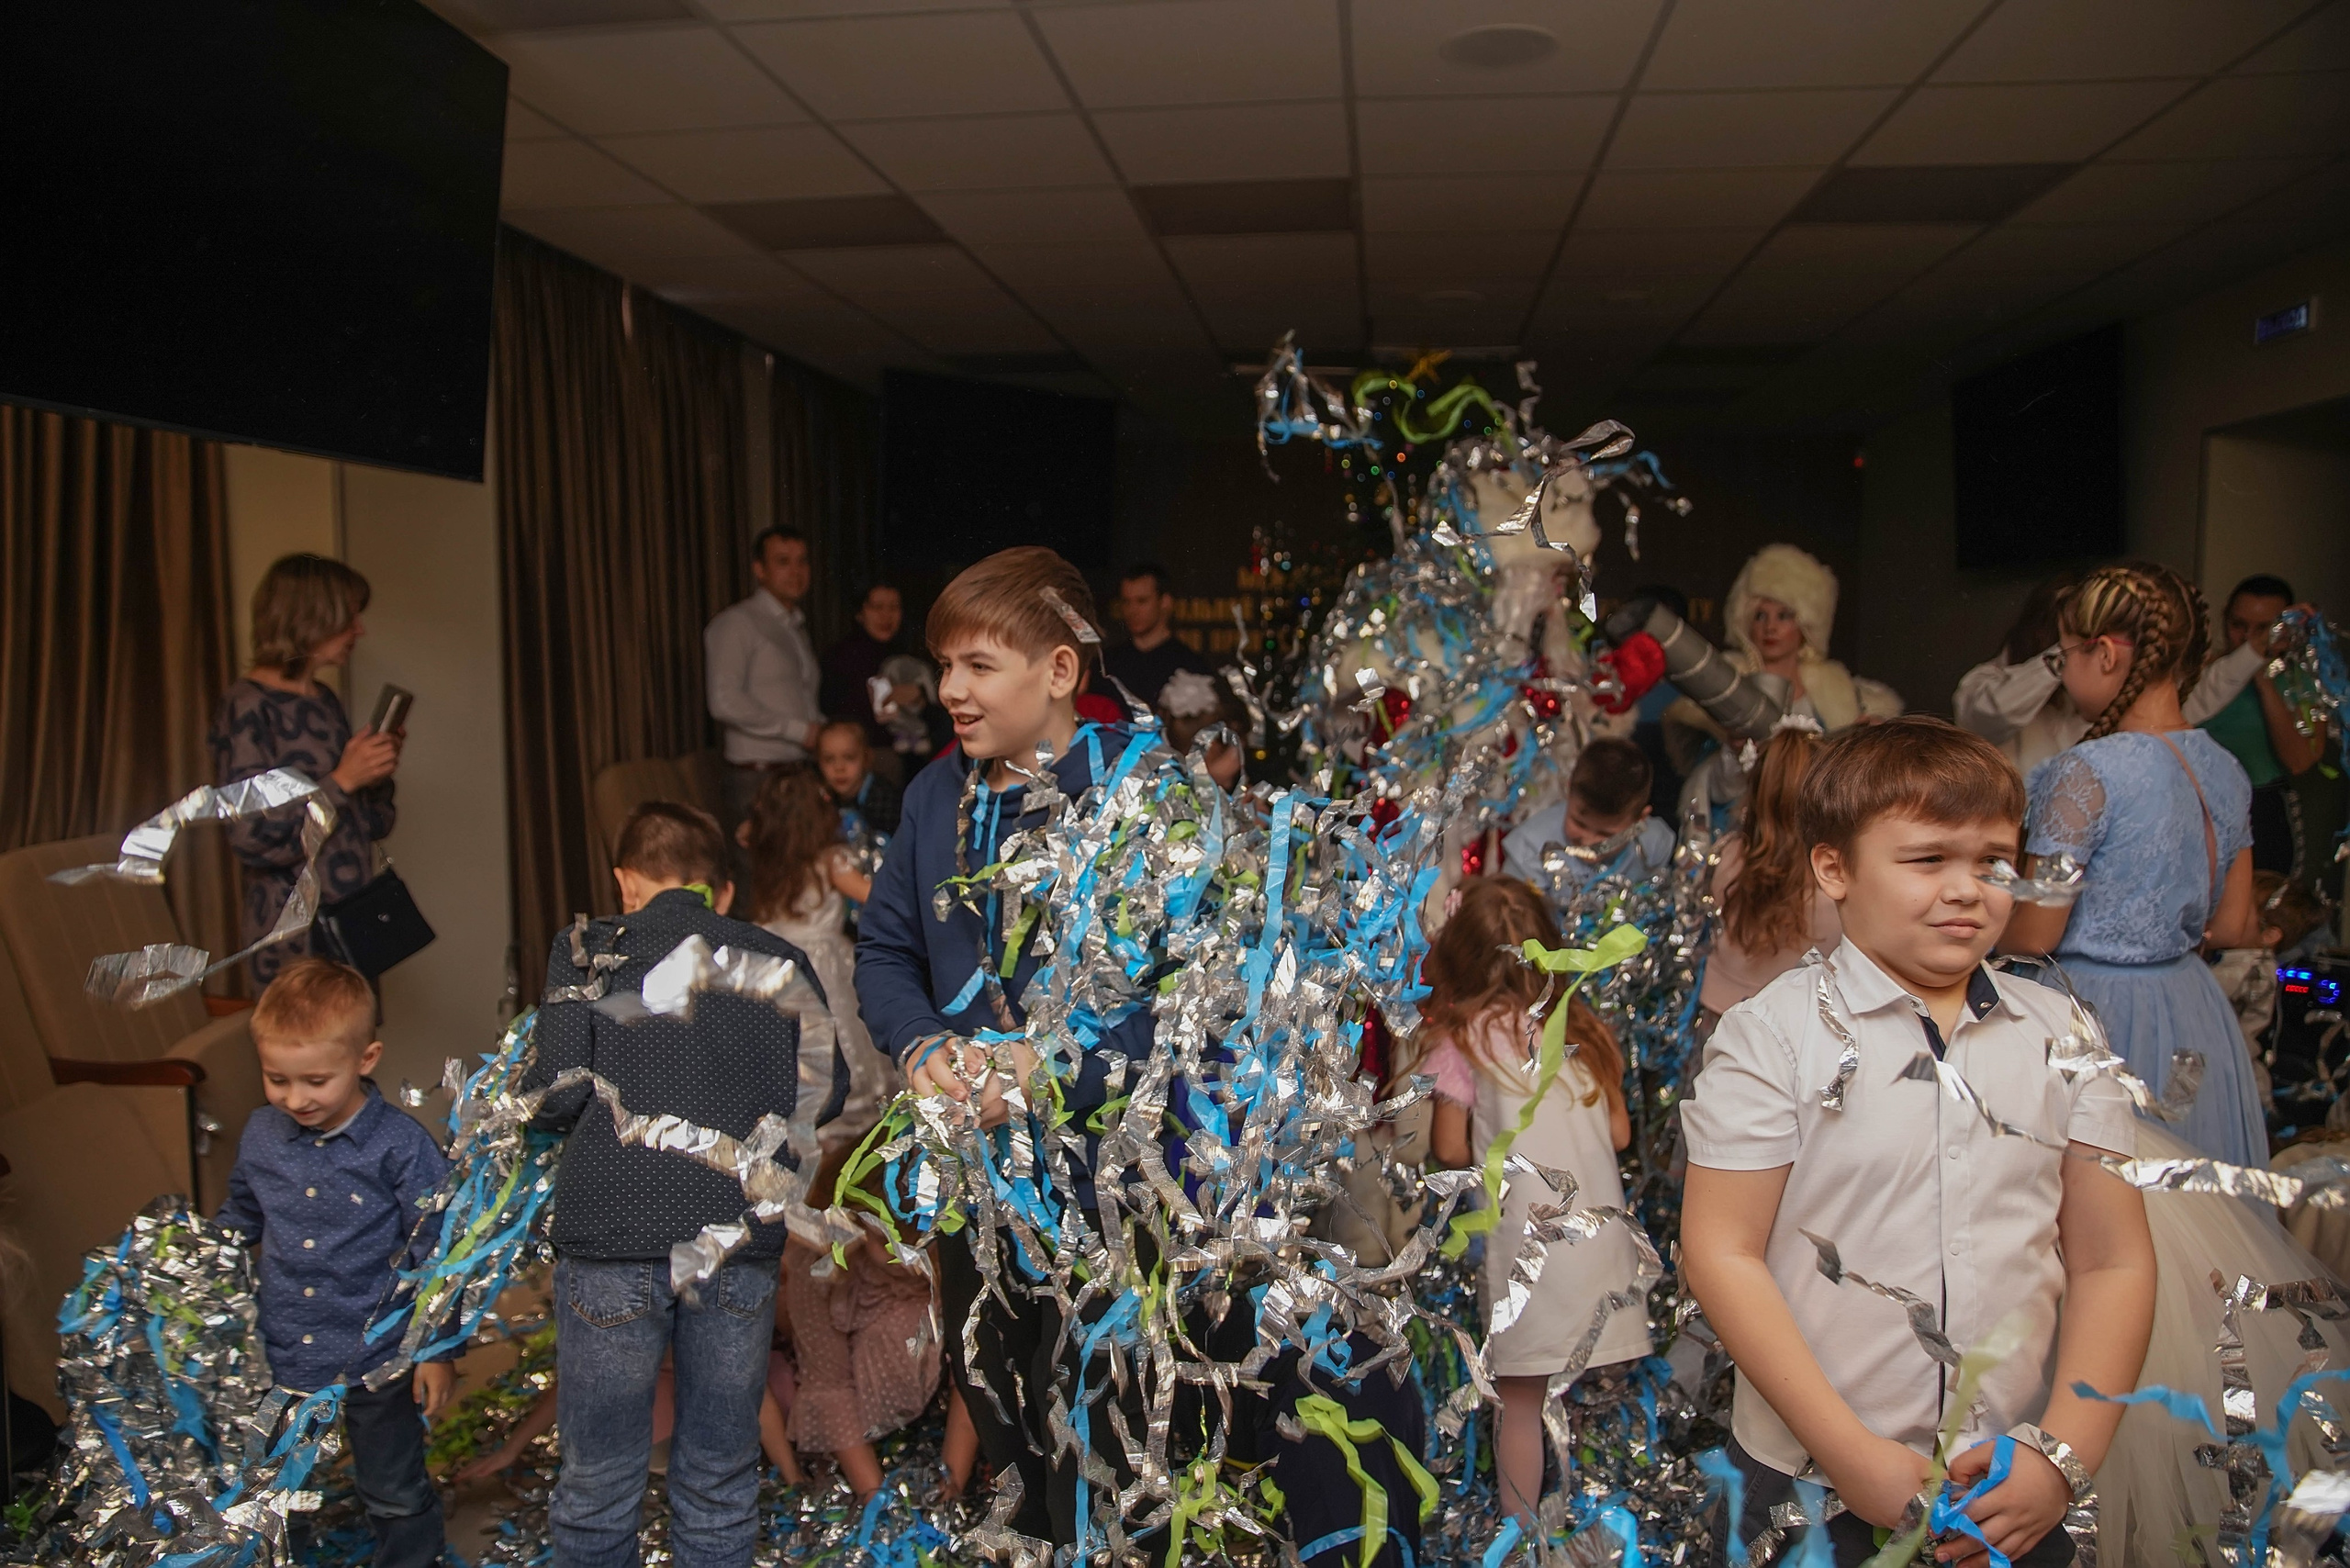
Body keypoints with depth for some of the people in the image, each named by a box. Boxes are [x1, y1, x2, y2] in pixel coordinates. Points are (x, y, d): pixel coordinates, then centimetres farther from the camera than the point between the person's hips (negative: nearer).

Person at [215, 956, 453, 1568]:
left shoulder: (400, 1145, -17)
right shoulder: (260, 1136, -3)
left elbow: (436, 1249, -12)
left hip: (377, 1362, -4)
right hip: (277, 1357, 4)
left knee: (395, 1495, 15)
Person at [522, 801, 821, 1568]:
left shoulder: (589, 948, 4)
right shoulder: (781, 961, 9)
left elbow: (560, 1094, -5)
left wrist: (525, 1093, 17)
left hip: (612, 1242, -1)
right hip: (739, 1243, 2)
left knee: (599, 1478, 12)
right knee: (720, 1476, 14)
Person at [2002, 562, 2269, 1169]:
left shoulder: (2086, 773, -20)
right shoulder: (2226, 771, 3)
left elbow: (2033, 936, -16)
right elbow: (2230, 928, 10)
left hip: (2100, 1013, -7)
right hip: (2195, 1016, 8)